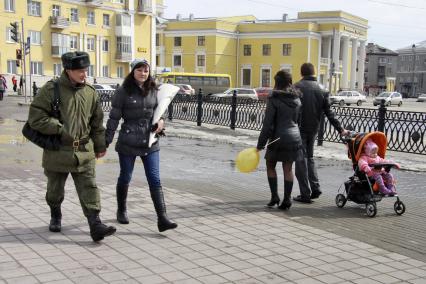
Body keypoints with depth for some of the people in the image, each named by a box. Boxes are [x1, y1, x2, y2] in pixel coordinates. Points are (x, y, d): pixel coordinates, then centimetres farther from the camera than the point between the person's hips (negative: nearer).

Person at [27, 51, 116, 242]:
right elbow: (35, 117, -13)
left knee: (89, 189, -6)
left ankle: (95, 226, -7)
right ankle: (55, 217, 40)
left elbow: (97, 122, 14)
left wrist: (100, 146, 16)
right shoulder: (51, 89, -9)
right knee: (55, 190, 15)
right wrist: (60, 129, -19)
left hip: (84, 151, 2)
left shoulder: (90, 92, 5)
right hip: (57, 151, -2)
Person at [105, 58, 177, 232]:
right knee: (125, 178, 14)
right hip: (128, 143, -3)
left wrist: (161, 121, -3)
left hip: (150, 143, 3)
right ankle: (121, 211, 37)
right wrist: (106, 141, -6)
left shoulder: (153, 91, 6)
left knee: (155, 180, -3)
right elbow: (114, 118, -5)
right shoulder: (123, 92, -6)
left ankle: (162, 219, -5)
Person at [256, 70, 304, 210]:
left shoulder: (274, 99, -11)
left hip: (278, 137, -5)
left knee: (270, 166, 12)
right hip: (294, 137, 5)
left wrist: (260, 143, -8)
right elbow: (298, 119, 13)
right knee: (288, 168, 9)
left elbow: (267, 124, -12)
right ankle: (287, 199, 8)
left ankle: (274, 196, 7)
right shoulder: (297, 99, 8)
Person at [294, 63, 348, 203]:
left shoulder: (296, 87, -8)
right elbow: (329, 113, 4)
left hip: (299, 128, -4)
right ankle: (315, 188, 12)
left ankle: (305, 194, 2)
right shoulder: (321, 90, 6)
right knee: (309, 157, 21)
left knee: (301, 160, 2)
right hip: (313, 129, 5)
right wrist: (340, 129, 8)